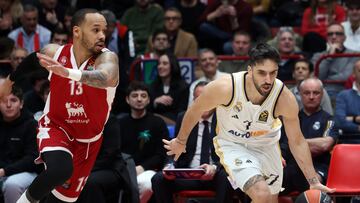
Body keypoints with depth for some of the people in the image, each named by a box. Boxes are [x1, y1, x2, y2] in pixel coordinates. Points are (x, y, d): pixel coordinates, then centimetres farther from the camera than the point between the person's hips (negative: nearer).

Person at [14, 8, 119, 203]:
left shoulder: (107, 57, -23)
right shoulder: (53, 52, -15)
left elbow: (106, 78, -48)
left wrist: (68, 72, -63)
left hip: (88, 139, 1)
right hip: (55, 126, -1)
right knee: (60, 169, -33)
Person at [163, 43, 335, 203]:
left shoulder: (285, 99, -26)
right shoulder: (225, 87, -31)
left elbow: (297, 142, -11)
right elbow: (195, 111, -10)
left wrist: (313, 182, -13)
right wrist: (181, 142, 5)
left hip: (267, 146, 3)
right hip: (233, 145, -3)